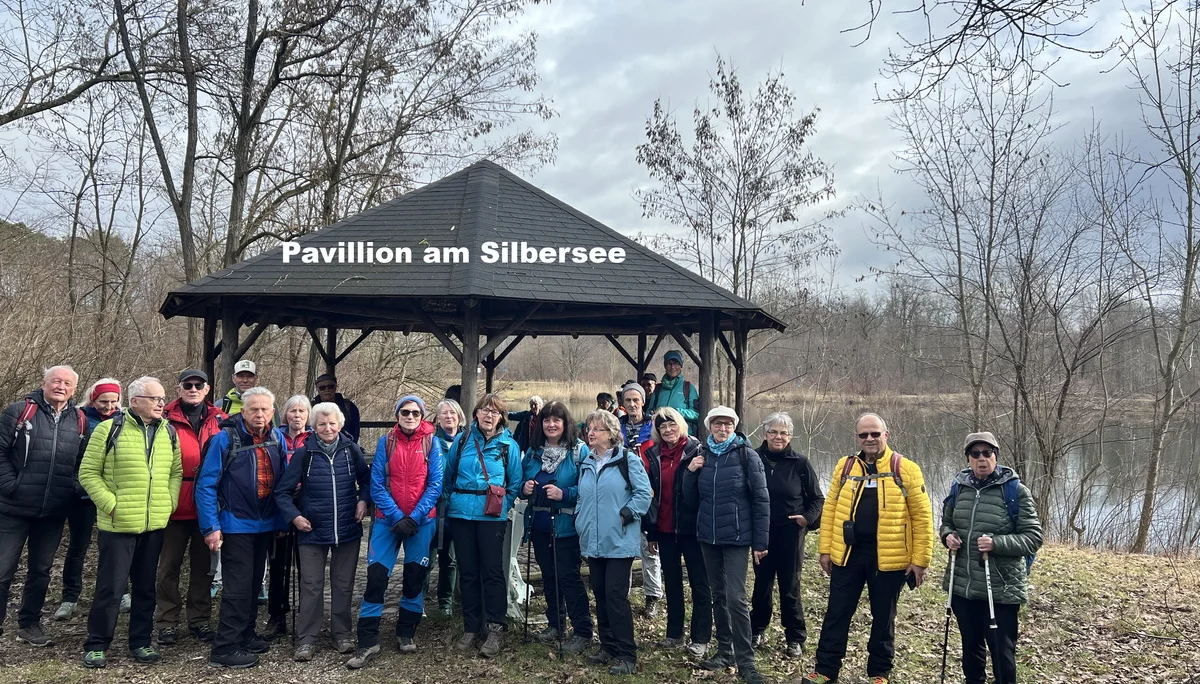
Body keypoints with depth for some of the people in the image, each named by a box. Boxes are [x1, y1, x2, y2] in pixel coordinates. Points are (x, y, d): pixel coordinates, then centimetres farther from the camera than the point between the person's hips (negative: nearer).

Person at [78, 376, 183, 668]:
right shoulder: (109, 429, -7)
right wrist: (110, 504, -13)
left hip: (155, 525, 4)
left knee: (146, 586, 13)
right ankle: (96, 645, 17)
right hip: (118, 524, -4)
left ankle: (141, 642, 24)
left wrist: (170, 503, 1)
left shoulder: (168, 433, 7)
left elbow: (176, 472, 13)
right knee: (111, 586, 2)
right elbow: (88, 473, -6)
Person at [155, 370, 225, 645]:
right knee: (169, 566, 8)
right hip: (175, 506, -2)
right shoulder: (166, 421, -3)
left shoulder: (220, 421, 5)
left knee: (203, 566, 12)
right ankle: (167, 622, 19)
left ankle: (199, 620, 23)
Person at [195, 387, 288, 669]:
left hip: (265, 525, 6)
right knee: (238, 586, -5)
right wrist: (211, 526, -18)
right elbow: (206, 485, -14)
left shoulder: (277, 438, 2)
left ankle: (244, 634, 32)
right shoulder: (225, 438, -15)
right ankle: (225, 648, 5)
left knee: (253, 583, 17)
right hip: (236, 525, -6)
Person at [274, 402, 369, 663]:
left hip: (347, 530, 2)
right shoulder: (303, 453, -7)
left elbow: (366, 479, 11)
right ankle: (306, 640, 13)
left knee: (343, 584, 11)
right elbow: (282, 491, -3)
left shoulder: (351, 450, -2)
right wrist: (294, 516, -14)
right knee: (311, 586, 3)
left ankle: (342, 634, 24)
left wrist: (363, 500, -5)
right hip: (312, 531, -1)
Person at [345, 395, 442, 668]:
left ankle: (405, 633, 26)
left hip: (422, 521, 0)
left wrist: (414, 518, -14)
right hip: (388, 520, 0)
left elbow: (435, 484, -5)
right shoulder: (385, 442, -1)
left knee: (415, 578, 9)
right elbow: (377, 484, -4)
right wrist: (396, 516, -13)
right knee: (376, 576, -5)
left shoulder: (431, 443, -2)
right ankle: (368, 642, 4)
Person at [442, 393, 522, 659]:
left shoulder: (509, 445, -1)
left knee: (492, 571, -3)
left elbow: (515, 482, 5)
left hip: (492, 516, -2)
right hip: (461, 514, 3)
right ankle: (471, 627, 19)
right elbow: (449, 476, 13)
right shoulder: (461, 440, 3)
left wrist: (503, 505, 0)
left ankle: (495, 629, 5)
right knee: (467, 571, 9)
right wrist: (451, 502, 10)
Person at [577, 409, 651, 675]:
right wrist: (580, 519, 8)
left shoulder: (628, 460, -7)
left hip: (619, 541, -6)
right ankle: (608, 647, 24)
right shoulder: (586, 463, 13)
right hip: (593, 541, 7)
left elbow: (644, 493, -11)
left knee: (616, 595, -7)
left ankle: (627, 655, 2)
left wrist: (625, 516, -15)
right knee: (600, 595, 12)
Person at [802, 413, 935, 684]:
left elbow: (922, 516, -4)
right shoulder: (844, 466, 5)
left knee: (883, 618, 12)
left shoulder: (905, 469, -4)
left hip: (889, 557, -2)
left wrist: (920, 559, -7)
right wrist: (826, 549, 4)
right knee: (837, 614, 8)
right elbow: (830, 509, 8)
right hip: (847, 554, 2)